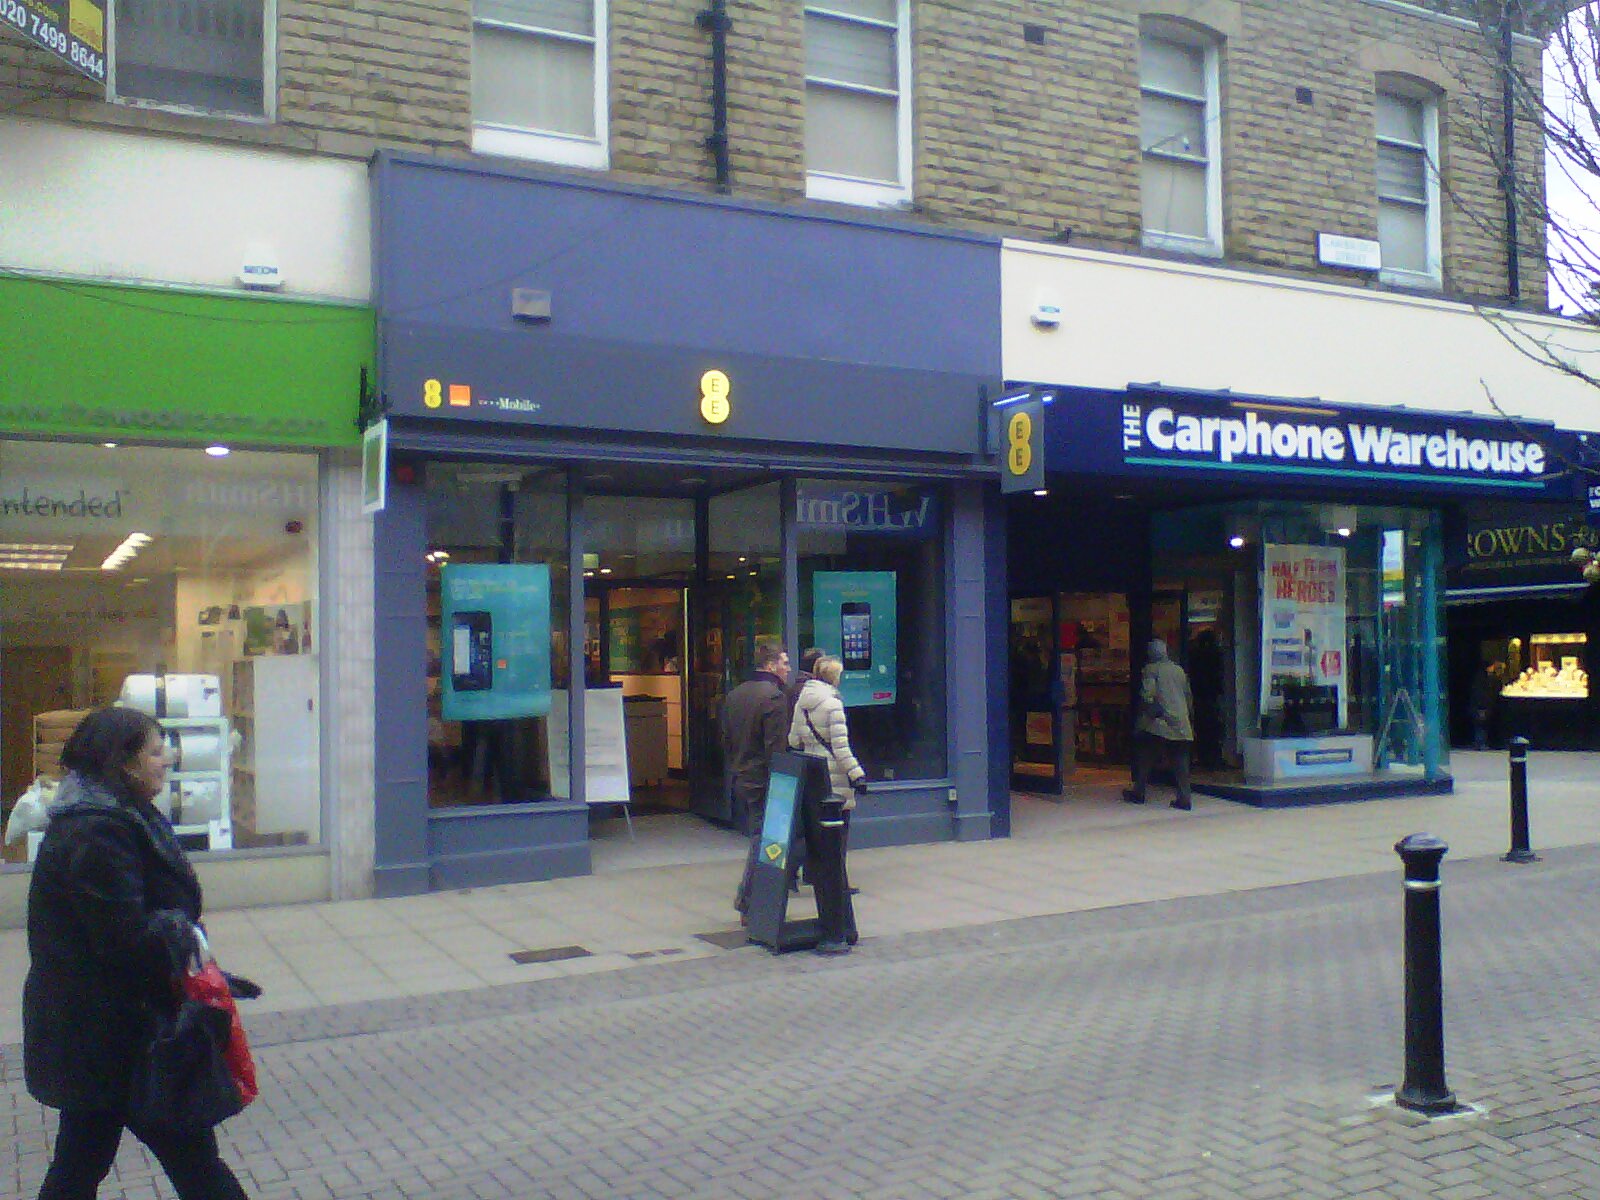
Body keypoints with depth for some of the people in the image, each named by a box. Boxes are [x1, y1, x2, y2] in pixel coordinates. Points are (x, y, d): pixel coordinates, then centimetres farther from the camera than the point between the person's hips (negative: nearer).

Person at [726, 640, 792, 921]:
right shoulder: (774, 696, -15)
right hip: (763, 780, -8)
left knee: (757, 838, 15)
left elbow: (726, 740, 16)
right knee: (762, 841, -2)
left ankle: (748, 905, 17)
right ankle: (749, 906, 0)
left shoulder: (734, 695, 11)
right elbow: (776, 747, -19)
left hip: (740, 779, 8)